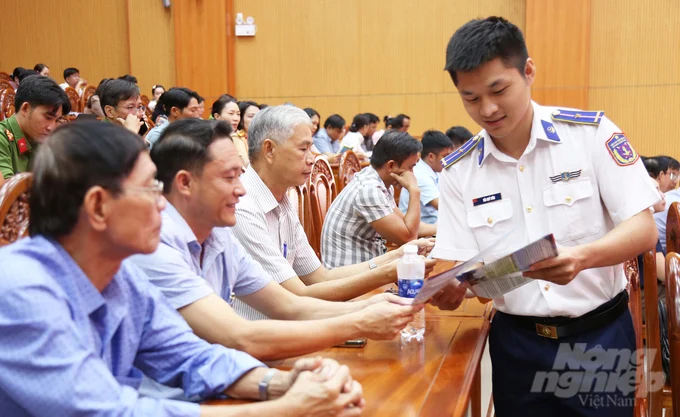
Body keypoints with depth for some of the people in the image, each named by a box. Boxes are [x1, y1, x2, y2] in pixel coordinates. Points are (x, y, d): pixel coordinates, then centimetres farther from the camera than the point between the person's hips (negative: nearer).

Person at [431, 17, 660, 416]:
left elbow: (644, 229, -12)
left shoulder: (592, 133, -8)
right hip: (517, 342, 2)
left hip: (600, 334, -2)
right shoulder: (458, 171, -2)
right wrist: (449, 289, -26)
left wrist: (581, 258, -32)